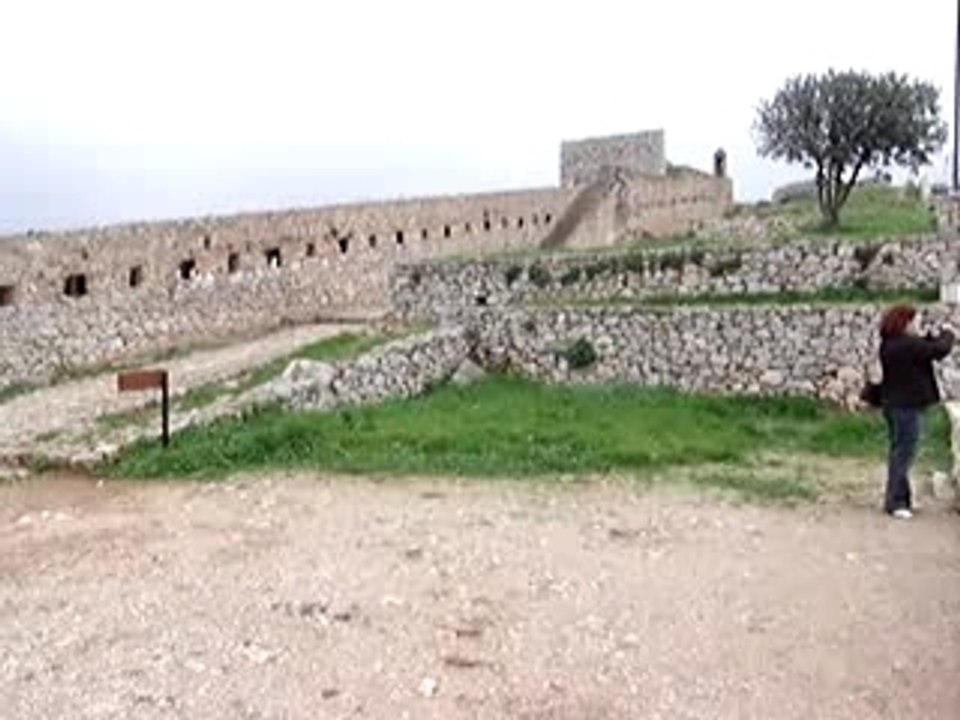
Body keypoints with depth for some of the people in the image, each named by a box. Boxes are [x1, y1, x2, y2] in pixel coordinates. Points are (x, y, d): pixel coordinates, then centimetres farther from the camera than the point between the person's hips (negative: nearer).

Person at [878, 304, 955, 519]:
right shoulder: (907, 345, -22)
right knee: (903, 453, -3)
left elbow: (923, 350, 16)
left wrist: (932, 337, 0)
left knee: (899, 451, 18)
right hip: (907, 406, -10)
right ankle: (895, 502, 2)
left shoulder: (890, 344, 8)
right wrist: (947, 334, -1)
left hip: (895, 404, 10)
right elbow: (940, 350, -19)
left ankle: (902, 496, 29)